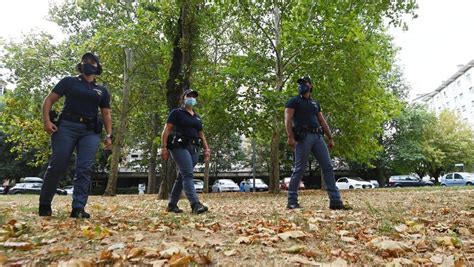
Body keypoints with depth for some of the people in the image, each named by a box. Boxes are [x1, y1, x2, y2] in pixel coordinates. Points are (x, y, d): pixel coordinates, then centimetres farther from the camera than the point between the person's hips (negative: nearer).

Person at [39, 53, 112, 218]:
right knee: (57, 166, -4)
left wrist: (109, 135, 4)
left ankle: (78, 208, -8)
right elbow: (49, 100, 8)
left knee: (85, 169, -8)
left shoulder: (102, 91, 20)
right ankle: (44, 204, 14)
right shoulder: (68, 82, 13)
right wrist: (47, 120, -8)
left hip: (90, 131, 2)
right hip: (66, 126, -2)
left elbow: (106, 114, 17)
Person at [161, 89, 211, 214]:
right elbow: (166, 131, -3)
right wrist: (164, 148, -13)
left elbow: (201, 135, 23)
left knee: (181, 177, 9)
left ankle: (172, 205, 19)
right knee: (188, 175, -18)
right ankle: (195, 204, -23)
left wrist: (207, 149, 12)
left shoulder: (197, 117, 23)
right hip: (180, 147, -7)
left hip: (193, 149, 7)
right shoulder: (176, 113, 4)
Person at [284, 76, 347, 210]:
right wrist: (290, 137, -19)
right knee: (299, 170, -6)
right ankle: (292, 201, 2)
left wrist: (330, 138, 16)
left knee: (328, 167, 0)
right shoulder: (294, 101, 7)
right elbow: (288, 119, -6)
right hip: (303, 137, -6)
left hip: (318, 137, 6)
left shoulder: (315, 103, 26)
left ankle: (335, 201, 3)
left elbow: (322, 121, 23)